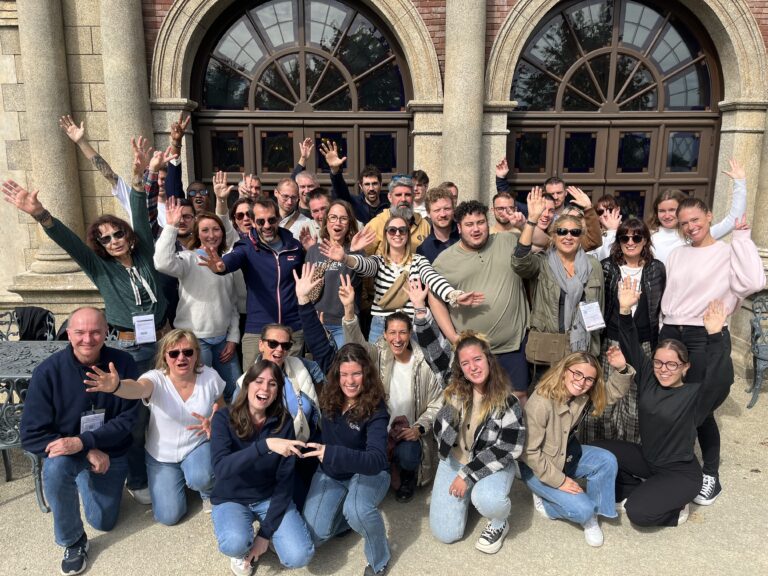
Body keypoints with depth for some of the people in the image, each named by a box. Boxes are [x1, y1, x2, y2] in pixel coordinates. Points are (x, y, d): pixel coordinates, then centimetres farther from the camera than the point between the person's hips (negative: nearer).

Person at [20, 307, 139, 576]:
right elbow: (31, 435, -18)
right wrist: (88, 453, -25)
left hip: (110, 453, 1)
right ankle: (73, 542, -10)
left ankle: (85, 481, 41)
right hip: (64, 449, -1)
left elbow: (128, 419, -16)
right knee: (56, 469, -35)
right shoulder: (48, 371, -20)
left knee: (103, 523, 9)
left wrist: (83, 442, -29)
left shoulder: (122, 363, -18)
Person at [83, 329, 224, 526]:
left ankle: (208, 493, 6)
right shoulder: (156, 379, -22)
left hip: (198, 447, 0)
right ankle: (180, 478, 29)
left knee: (200, 478, -33)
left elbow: (220, 408, 4)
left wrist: (213, 422, -20)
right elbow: (137, 388, -47)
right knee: (168, 516, -3)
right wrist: (116, 386, -71)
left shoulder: (210, 377, -14)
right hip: (162, 456, 1)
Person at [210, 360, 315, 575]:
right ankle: (242, 547, 4)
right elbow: (221, 467, -32)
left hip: (271, 498, 1)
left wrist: (266, 532, -14)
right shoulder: (224, 418, -16)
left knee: (299, 556, -19)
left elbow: (285, 479, -10)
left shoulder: (283, 422, -11)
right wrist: (265, 445, -45)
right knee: (235, 544, -33)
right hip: (231, 499, -1)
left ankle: (266, 532, 11)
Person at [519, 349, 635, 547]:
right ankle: (545, 499, 9)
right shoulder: (540, 403, -33)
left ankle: (592, 516, 2)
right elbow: (529, 452, -26)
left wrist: (622, 369, -24)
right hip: (536, 467, -7)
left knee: (607, 461, -16)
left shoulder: (583, 396, -11)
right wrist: (559, 481, -21)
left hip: (567, 455, 7)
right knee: (582, 509, -19)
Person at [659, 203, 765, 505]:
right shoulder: (676, 254, 13)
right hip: (670, 334, 5)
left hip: (707, 337, -5)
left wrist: (742, 237, -15)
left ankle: (710, 474, 19)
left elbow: (753, 282, -22)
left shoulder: (728, 252, -3)